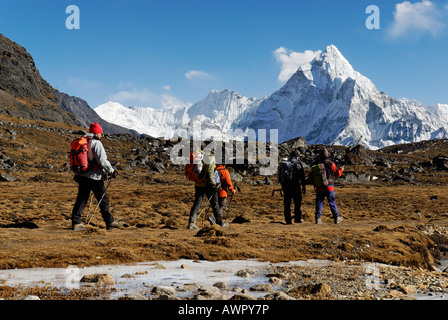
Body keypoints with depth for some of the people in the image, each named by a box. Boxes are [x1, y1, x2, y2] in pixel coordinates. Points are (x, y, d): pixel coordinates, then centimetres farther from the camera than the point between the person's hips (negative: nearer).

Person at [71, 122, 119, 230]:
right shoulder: (96, 143, -10)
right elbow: (102, 160, -16)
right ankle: (109, 222, 10)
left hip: (82, 176, 7)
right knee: (104, 199, 4)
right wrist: (112, 171, -6)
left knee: (81, 199, 10)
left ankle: (75, 222, 7)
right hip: (94, 177, -7)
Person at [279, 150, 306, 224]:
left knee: (287, 204, 7)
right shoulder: (298, 164, -4)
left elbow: (280, 177, 12)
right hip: (296, 187, -3)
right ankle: (297, 219, 10)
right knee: (298, 203, 9)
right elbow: (302, 177, -6)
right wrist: (304, 187, 1)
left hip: (286, 187, 3)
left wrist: (283, 186, 21)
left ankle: (288, 220, 6)